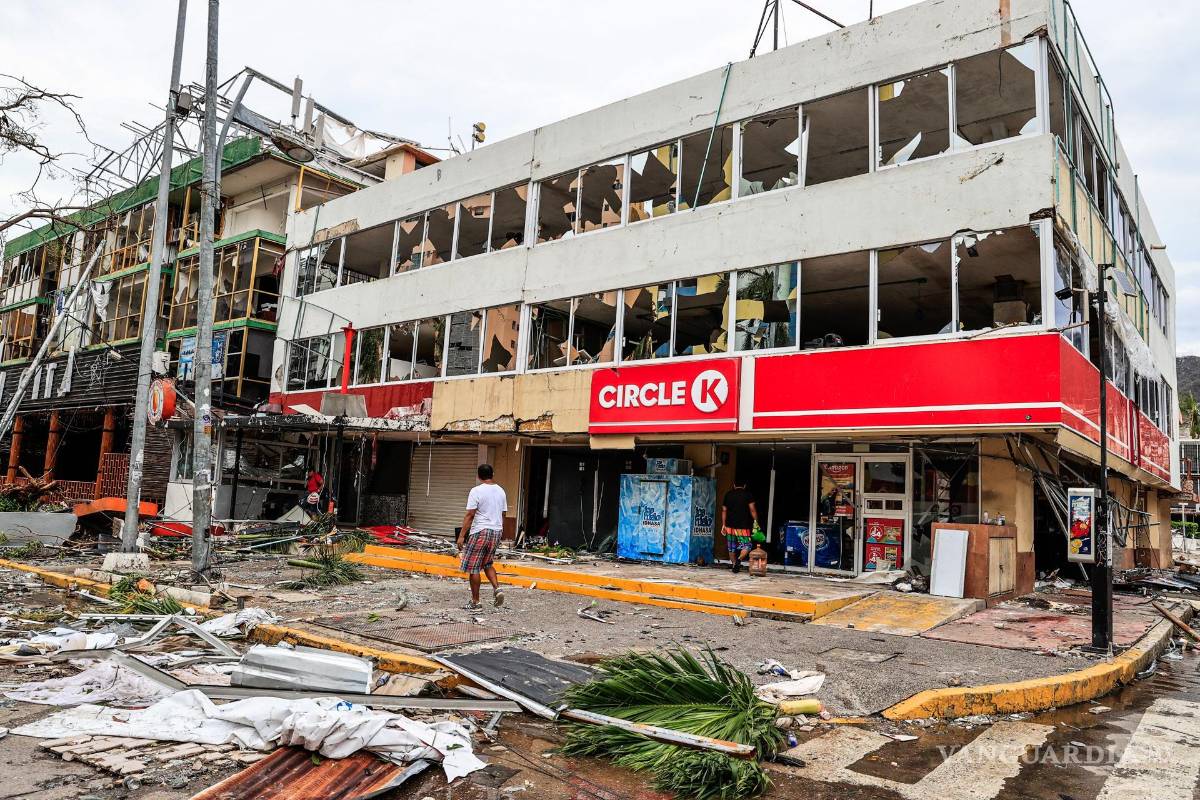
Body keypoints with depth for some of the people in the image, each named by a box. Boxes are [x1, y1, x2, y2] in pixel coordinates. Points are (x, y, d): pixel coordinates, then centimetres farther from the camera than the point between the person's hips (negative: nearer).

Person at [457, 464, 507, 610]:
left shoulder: (476, 491, -10)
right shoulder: (501, 491, 9)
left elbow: (470, 515, -13)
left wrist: (461, 535, -10)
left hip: (480, 532, -7)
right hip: (496, 532, 7)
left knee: (473, 568, 2)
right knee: (487, 564, 22)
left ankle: (475, 602, 5)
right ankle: (497, 588, 1)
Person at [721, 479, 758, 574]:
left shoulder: (728, 494, 9)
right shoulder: (748, 495, 0)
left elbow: (724, 510, 9)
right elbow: (752, 510, -8)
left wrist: (723, 525, 13)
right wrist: (756, 522, -1)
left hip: (730, 526, 3)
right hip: (743, 526, -3)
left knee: (731, 548, 14)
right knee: (746, 546, 2)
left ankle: (734, 564, 16)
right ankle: (739, 559, -21)